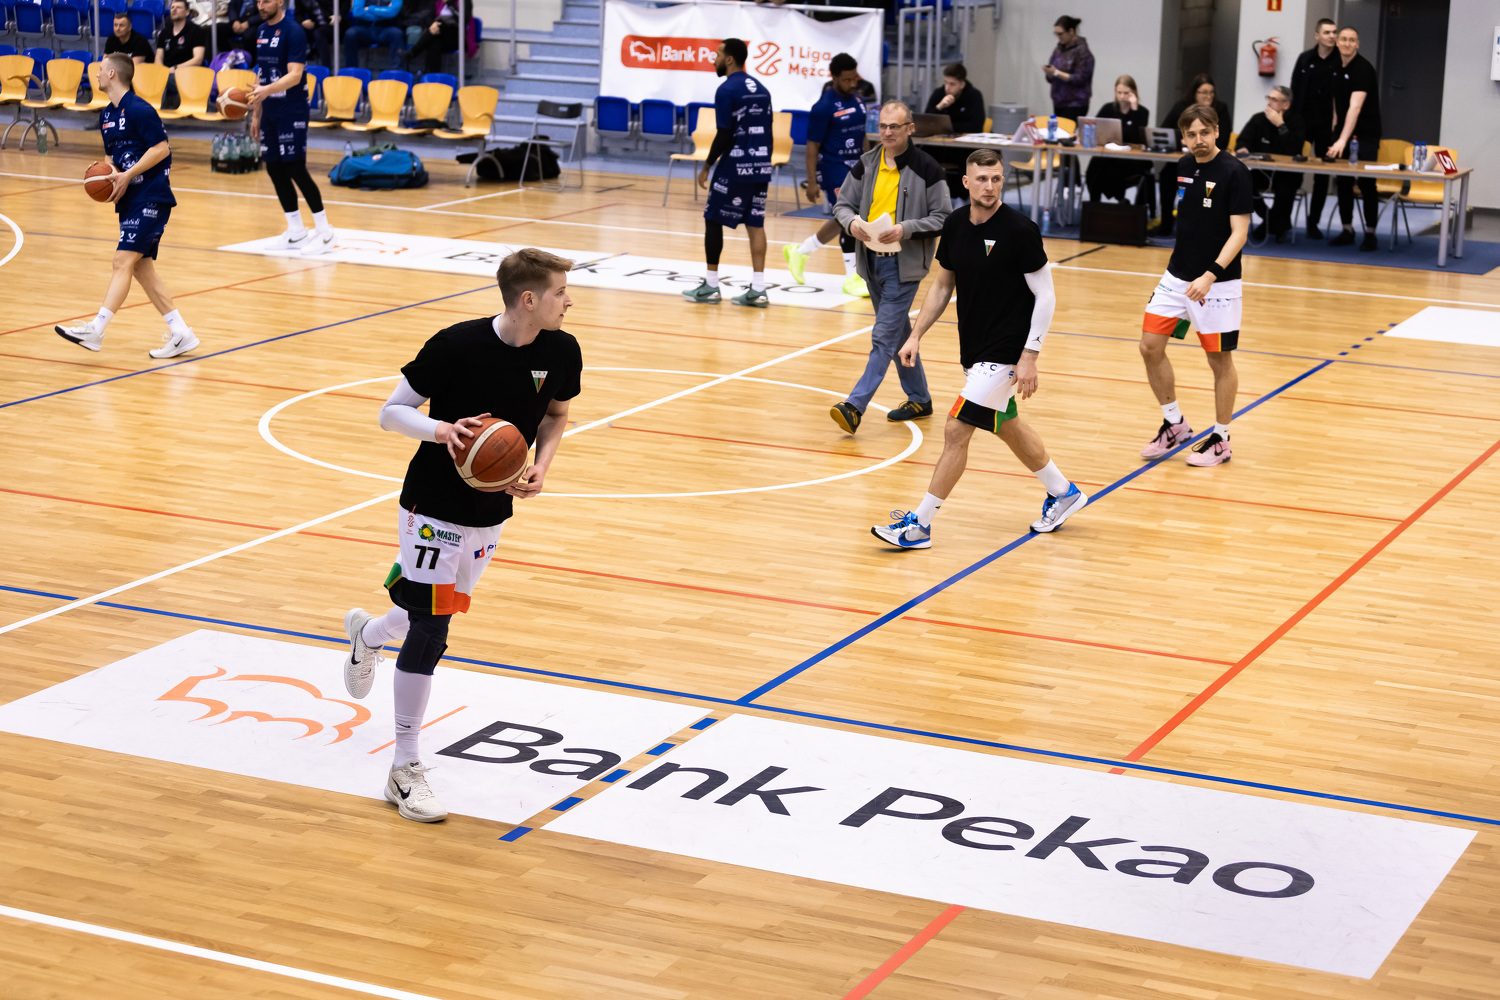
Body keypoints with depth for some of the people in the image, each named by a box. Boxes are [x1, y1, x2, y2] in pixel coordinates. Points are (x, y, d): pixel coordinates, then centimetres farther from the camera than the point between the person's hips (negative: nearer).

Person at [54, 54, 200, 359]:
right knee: (141, 267, 7)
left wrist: (127, 175, -19)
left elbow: (161, 149, -17)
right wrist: (109, 174, 1)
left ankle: (96, 329, -22)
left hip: (151, 198, -10)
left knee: (124, 261, -15)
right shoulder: (106, 114, 15)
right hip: (130, 200, 10)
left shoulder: (138, 110, -13)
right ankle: (181, 334, 10)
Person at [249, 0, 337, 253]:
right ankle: (296, 233, 17)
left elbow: (295, 75, -22)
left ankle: (324, 232, 0)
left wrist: (267, 90, -38)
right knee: (274, 170, 8)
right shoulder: (262, 30, 12)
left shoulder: (293, 31, -13)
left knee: (296, 169, -9)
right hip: (270, 111, 8)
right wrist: (256, 113, 18)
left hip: (292, 111, -8)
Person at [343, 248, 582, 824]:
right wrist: (441, 430, -34)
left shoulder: (561, 351, -8)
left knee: (440, 610, 21)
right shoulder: (457, 345, -23)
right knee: (429, 632, -8)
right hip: (435, 508, -6)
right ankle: (405, 771, 4)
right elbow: (391, 413, -14)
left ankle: (367, 634, 56)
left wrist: (541, 466, -8)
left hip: (493, 512, 6)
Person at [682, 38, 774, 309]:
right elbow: (767, 132, 15)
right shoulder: (761, 89, 12)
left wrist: (707, 167, -6)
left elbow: (724, 135, -15)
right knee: (755, 224, 6)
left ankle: (710, 286, 8)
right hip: (761, 166, 7)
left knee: (713, 220, 5)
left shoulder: (727, 90, -11)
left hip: (735, 166, -7)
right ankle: (758, 289, 2)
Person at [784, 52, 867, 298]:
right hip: (833, 169, -8)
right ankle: (852, 277, -5)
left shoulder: (858, 100, 8)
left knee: (842, 221, 14)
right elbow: (812, 146, -13)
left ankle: (798, 252, 32)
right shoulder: (824, 107, -15)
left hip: (855, 167, 8)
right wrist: (812, 181, -16)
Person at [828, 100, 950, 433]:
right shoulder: (866, 165, 5)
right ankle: (919, 399, 31)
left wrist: (905, 229, -21)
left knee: (884, 337, -11)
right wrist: (852, 222, -12)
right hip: (872, 260, 6)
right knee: (899, 334, 17)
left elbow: (942, 218, -8)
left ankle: (855, 407, -18)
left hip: (904, 264, -6)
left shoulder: (926, 168, -8)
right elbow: (842, 204, 10)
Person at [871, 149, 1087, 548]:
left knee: (956, 430, -10)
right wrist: (916, 335, 6)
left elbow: (1045, 296, -14)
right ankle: (1063, 493, 41)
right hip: (974, 348, 8)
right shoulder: (955, 224, 0)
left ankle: (919, 525, -2)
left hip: (1005, 351, -8)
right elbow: (942, 285, 14)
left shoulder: (1020, 230, -18)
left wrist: (1029, 357, -18)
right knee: (1007, 426, 22)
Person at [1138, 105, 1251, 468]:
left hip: (1217, 283, -6)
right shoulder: (1182, 167, 5)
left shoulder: (1234, 172, -14)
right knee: (1150, 346, 3)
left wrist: (1211, 275, -28)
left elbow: (1239, 232, -18)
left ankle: (1220, 439, 17)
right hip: (1177, 276, 6)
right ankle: (1174, 424, 20)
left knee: (1220, 360, 4)